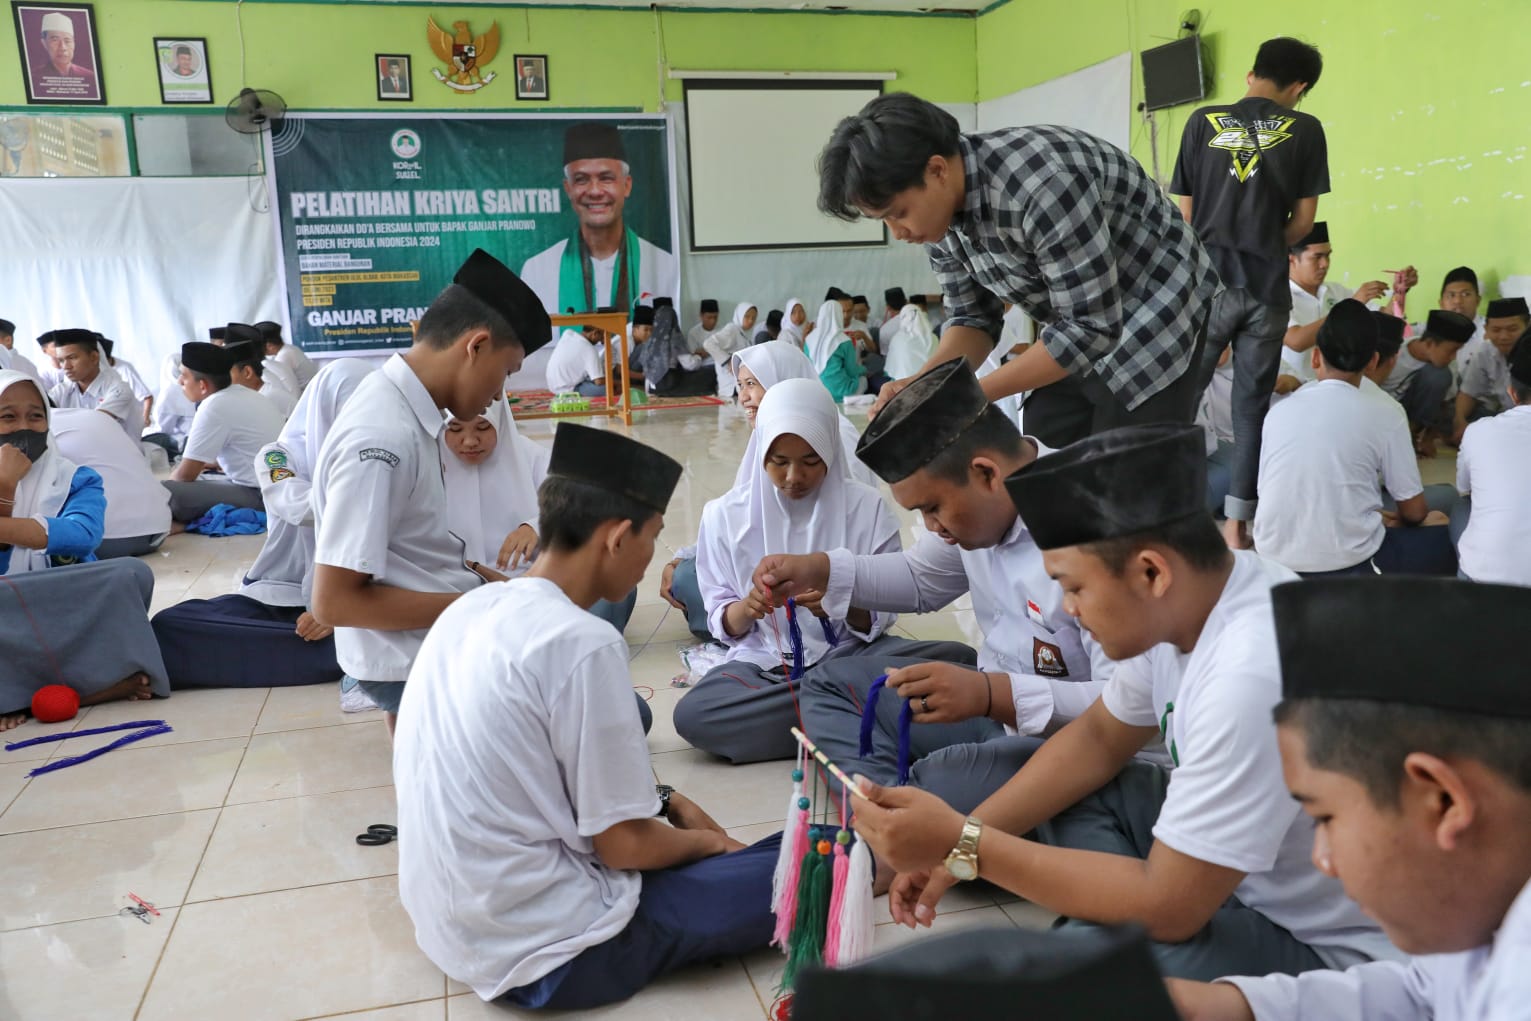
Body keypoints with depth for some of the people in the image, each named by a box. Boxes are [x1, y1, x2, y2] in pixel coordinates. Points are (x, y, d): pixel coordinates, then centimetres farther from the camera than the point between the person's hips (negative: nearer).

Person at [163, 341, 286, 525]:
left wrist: (164, 487, 11)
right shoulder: (242, 394, 13)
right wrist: (215, 463, 43)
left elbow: (185, 476, -9)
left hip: (260, 495, -10)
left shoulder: (214, 407, -14)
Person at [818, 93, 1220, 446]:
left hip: (1154, 322, -7)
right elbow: (973, 316, 1)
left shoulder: (1039, 182, -32)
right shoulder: (938, 209, -8)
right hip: (1081, 328, 7)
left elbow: (1091, 328, -29)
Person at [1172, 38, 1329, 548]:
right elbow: (1303, 221, 5)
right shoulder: (1306, 129, 4)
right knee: (1252, 404, 6)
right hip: (1268, 288, 1)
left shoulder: (1203, 121, 4)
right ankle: (1237, 521, 6)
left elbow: (1186, 213, 5)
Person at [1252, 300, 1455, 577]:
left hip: (1274, 561, 5)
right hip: (1347, 565, -5)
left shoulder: (1278, 412, 5)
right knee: (1446, 542, 19)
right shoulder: (1385, 418, -4)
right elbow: (1414, 512, 3)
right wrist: (1393, 520, 29)